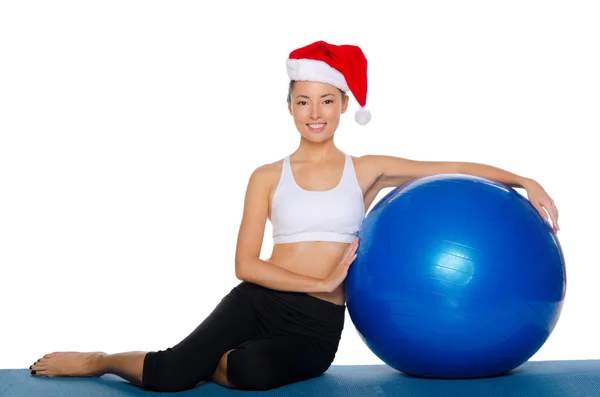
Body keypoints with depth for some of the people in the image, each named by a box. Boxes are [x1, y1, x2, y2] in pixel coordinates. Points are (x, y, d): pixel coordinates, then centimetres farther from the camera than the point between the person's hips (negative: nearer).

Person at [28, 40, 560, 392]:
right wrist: (322, 282, -12)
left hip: (317, 327, 0)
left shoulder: (367, 171, 7)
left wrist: (527, 182, -8)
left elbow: (455, 169, 6)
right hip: (259, 301, 1)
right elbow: (246, 264, -2)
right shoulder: (268, 177, 6)